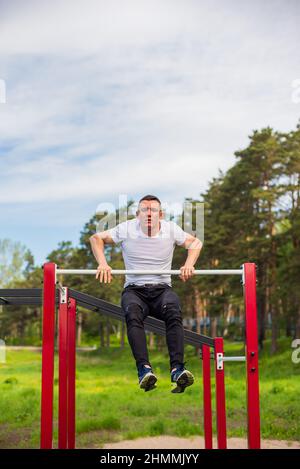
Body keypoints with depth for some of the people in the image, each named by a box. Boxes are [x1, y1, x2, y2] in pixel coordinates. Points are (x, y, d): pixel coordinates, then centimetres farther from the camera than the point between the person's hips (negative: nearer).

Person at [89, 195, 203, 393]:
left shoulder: (171, 229, 3)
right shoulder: (127, 229, -1)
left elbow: (195, 242, 14)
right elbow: (96, 238, 7)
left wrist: (189, 264, -6)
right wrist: (103, 264, -11)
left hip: (162, 289, 1)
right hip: (134, 289, -1)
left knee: (174, 311, -35)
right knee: (133, 314, -37)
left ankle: (177, 368, -42)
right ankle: (144, 369, -45)